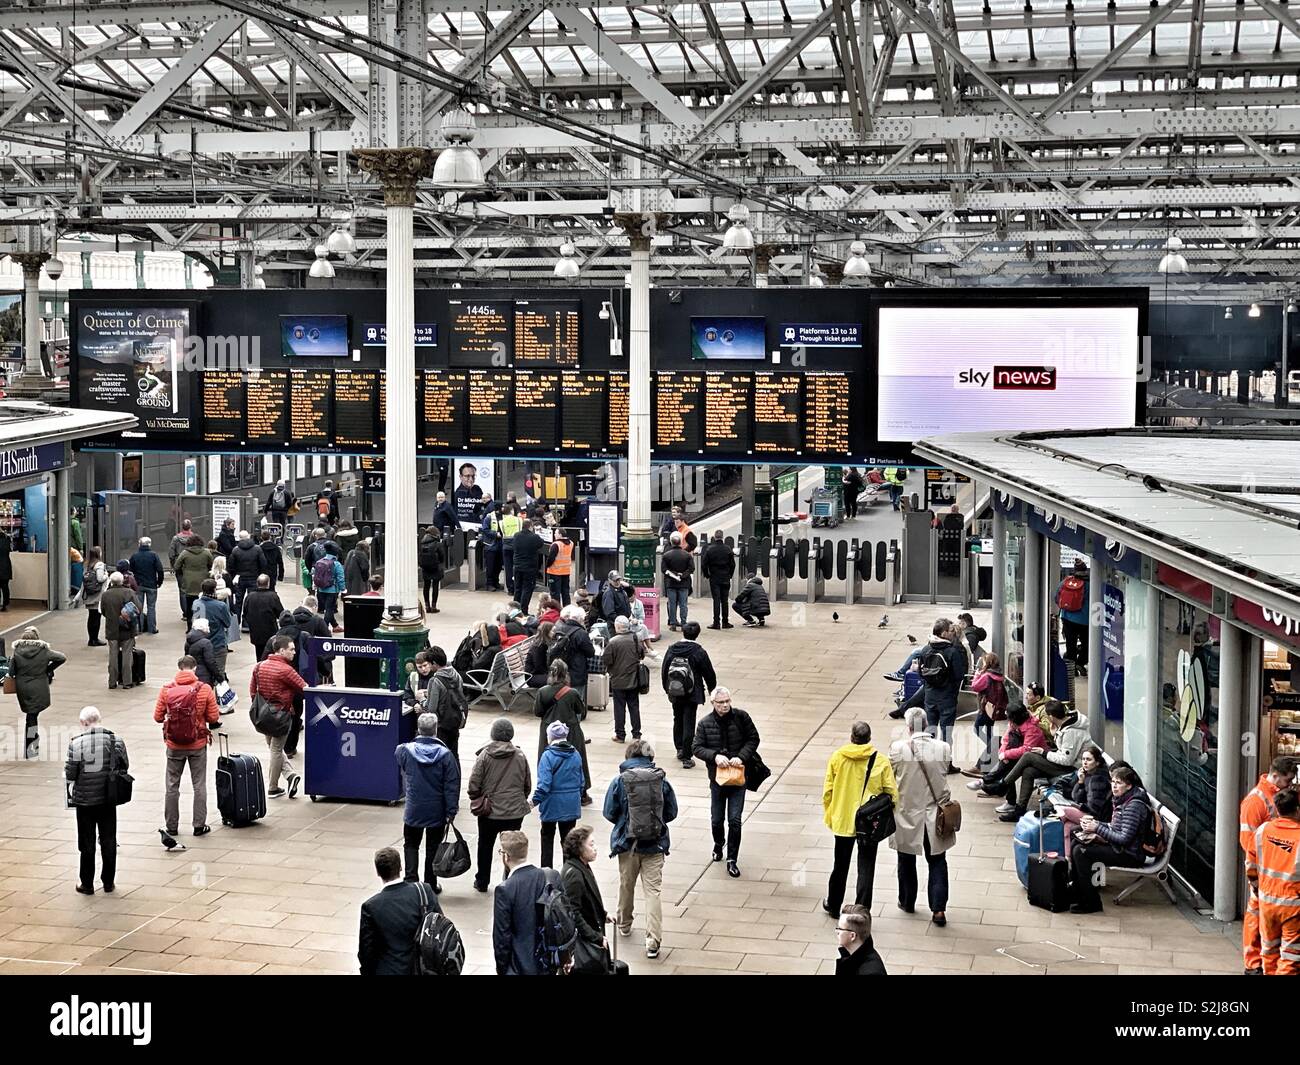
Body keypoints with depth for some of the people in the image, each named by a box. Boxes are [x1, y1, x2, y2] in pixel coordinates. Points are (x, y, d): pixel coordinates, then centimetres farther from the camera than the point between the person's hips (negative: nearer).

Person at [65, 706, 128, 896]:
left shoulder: (76, 744, -15)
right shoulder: (116, 741, -9)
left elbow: (70, 775, -11)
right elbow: (125, 767, 0)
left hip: (84, 801, -2)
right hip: (108, 800, 2)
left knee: (87, 844, 11)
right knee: (109, 842, 14)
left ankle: (87, 884, 20)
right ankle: (108, 882, 22)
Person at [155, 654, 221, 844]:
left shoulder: (166, 689, -9)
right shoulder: (204, 689, -11)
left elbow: (157, 717, -4)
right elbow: (214, 718, -7)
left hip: (174, 745, 1)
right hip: (198, 745, -1)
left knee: (172, 786, 13)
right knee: (199, 785, 10)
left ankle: (171, 827, 19)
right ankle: (199, 825, 12)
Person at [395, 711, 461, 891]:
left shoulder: (405, 751, -13)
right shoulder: (445, 755, -16)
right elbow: (452, 786, -14)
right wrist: (451, 812, -6)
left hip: (413, 810, 1)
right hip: (437, 812, -1)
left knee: (411, 845, 18)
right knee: (432, 849, 13)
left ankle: (411, 880, 7)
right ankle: (430, 886, 18)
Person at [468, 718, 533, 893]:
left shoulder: (484, 755, -11)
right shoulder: (520, 756, -5)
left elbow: (474, 784, -9)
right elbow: (528, 785, 3)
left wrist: (476, 800, 10)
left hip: (489, 812, -1)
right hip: (515, 812, 1)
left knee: (485, 846, 16)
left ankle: (482, 882, 27)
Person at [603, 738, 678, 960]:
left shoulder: (619, 781, -9)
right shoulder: (662, 781, -5)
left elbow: (610, 813, -2)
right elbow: (671, 812, 3)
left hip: (628, 843, 0)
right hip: (655, 844, 0)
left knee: (626, 886, 20)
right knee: (653, 890, 0)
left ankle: (624, 925, 41)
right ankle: (653, 940, -8)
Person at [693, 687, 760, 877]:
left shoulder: (741, 717, -6)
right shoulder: (705, 723, -4)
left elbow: (753, 739, 0)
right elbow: (697, 748, -4)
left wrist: (741, 756, -16)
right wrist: (715, 756, -21)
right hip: (717, 777, 1)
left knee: (735, 820, -4)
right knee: (716, 820, 13)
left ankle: (732, 860, 8)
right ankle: (719, 843, 45)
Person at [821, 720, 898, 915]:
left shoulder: (837, 757, -7)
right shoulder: (881, 761, -10)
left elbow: (828, 791, -2)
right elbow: (891, 794, -7)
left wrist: (829, 816, 11)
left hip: (843, 821, 2)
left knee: (840, 866, 18)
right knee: (866, 868, 6)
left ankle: (833, 905, 32)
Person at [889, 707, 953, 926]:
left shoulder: (898, 748, -17)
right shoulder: (943, 748, -12)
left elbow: (889, 777, -6)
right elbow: (944, 774, 1)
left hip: (906, 812, -1)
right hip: (935, 814, 1)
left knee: (907, 860, 19)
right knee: (937, 862, 11)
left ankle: (907, 901, 33)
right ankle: (939, 908, 4)